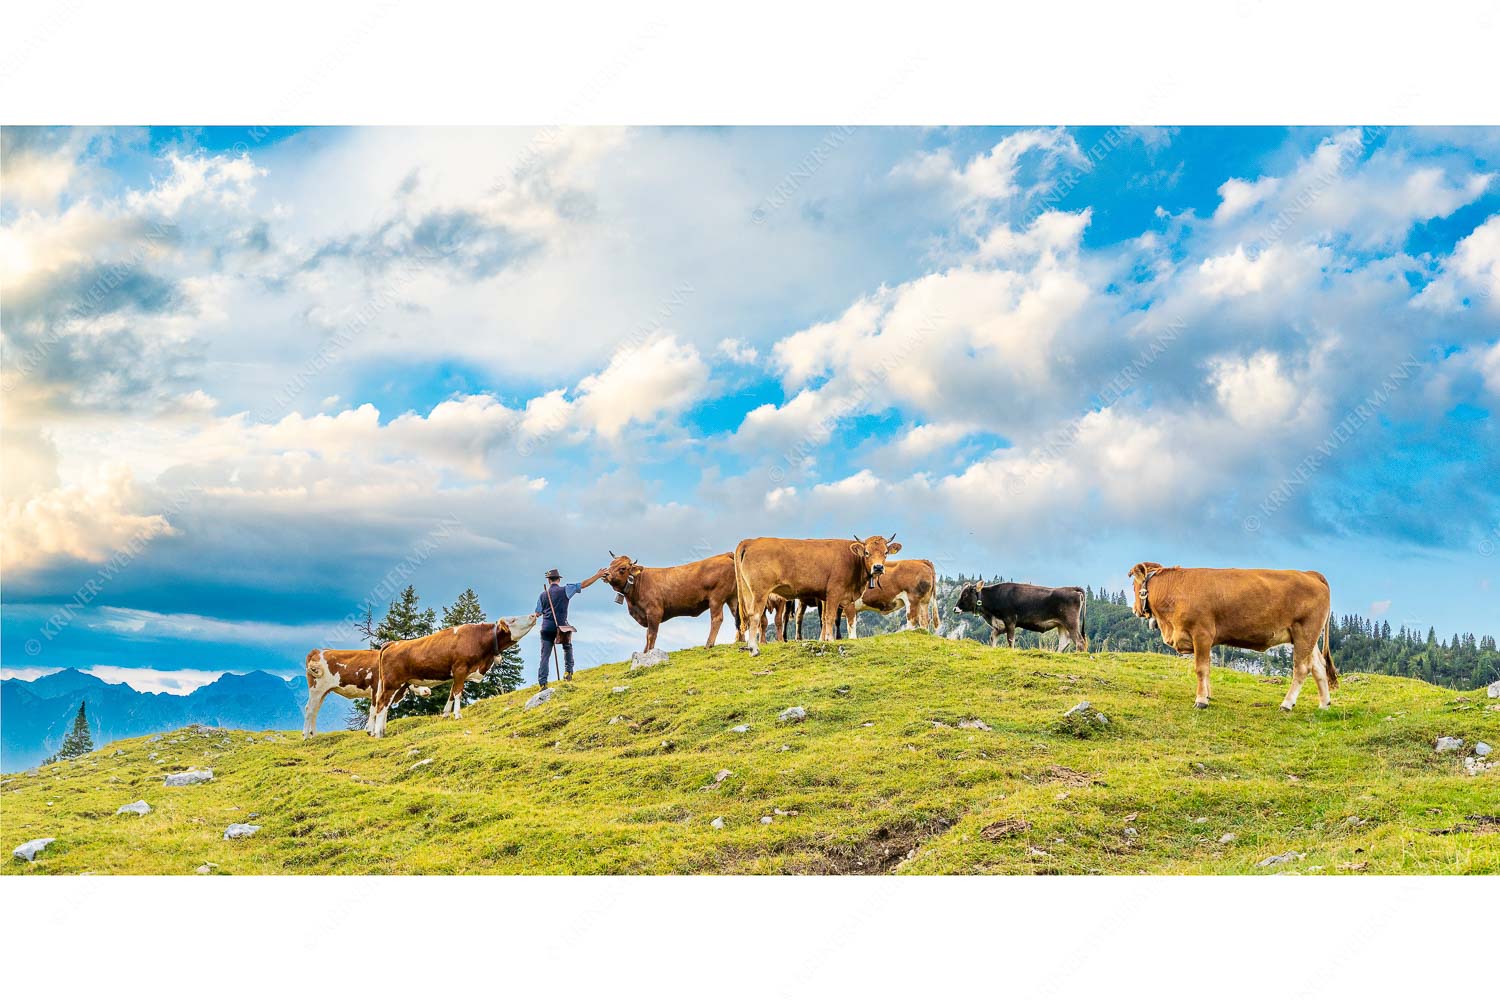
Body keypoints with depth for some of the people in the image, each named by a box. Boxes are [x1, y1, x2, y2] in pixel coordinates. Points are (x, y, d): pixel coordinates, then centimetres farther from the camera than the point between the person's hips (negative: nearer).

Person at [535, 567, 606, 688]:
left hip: (546, 628, 2)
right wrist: (598, 575, 2)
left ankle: (542, 682, -2)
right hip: (561, 627, -2)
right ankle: (568, 671, 12)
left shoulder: (543, 595, 7)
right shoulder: (565, 590, -2)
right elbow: (584, 584, -4)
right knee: (567, 647, 25)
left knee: (545, 656, 4)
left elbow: (538, 613, 9)